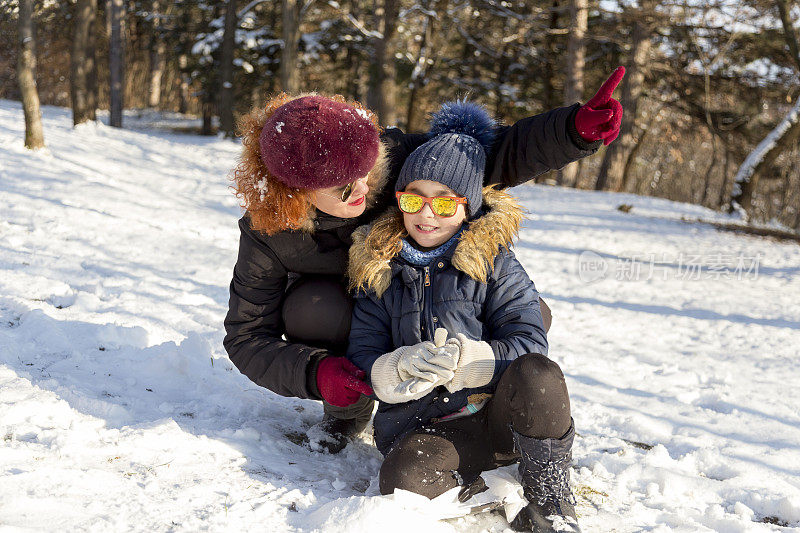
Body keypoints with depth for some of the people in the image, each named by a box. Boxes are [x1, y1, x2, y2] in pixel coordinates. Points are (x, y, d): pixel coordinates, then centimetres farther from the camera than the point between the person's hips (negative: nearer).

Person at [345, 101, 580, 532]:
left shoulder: (493, 261, 2)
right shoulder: (380, 269, 8)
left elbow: (529, 345, -8)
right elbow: (362, 362, 4)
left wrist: (464, 360, -26)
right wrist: (404, 367, -20)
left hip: (500, 411, 0)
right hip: (424, 425, 0)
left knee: (537, 375, -34)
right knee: (404, 481, -34)